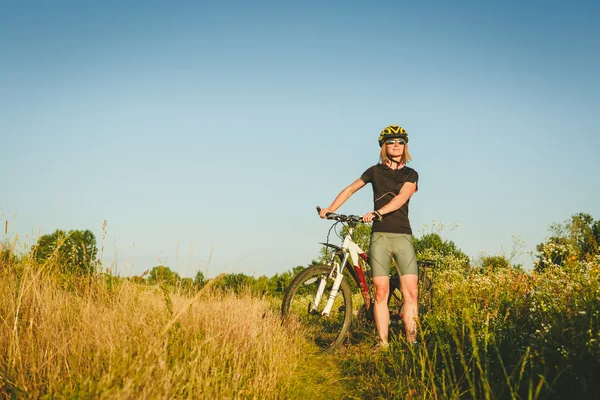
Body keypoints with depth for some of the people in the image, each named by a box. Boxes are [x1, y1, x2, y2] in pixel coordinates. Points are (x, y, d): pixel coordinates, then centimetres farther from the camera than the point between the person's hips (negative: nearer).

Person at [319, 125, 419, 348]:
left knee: (411, 292, -10)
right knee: (381, 292, -6)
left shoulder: (411, 174, 8)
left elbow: (401, 198, -9)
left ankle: (411, 341, -8)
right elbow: (350, 189, 16)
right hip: (380, 236, 0)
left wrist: (377, 213, -25)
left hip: (403, 237, 0)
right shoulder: (375, 171, 11)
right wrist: (330, 209, 1)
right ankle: (383, 342, -3)